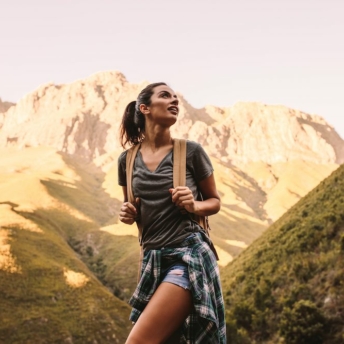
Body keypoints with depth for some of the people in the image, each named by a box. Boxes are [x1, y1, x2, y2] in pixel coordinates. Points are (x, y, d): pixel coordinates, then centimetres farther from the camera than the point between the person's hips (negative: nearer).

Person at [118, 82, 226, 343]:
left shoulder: (191, 151, -2)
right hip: (154, 259, 5)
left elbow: (215, 201, 9)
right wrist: (128, 214, -2)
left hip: (190, 256, -5)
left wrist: (194, 205, -11)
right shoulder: (127, 160, 7)